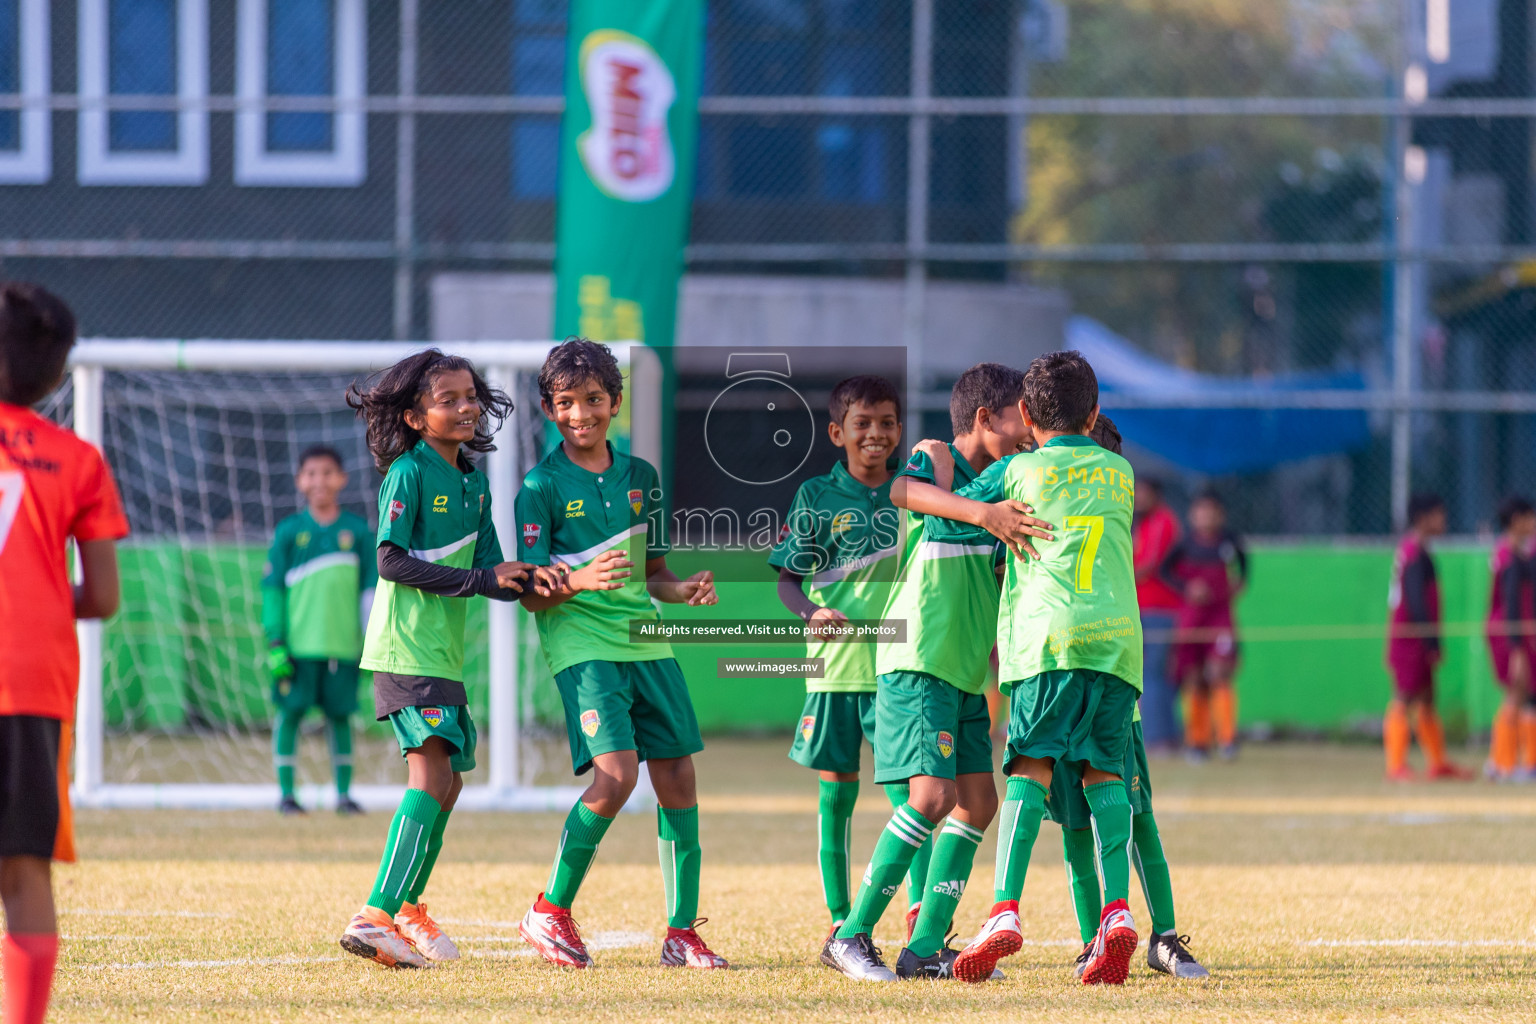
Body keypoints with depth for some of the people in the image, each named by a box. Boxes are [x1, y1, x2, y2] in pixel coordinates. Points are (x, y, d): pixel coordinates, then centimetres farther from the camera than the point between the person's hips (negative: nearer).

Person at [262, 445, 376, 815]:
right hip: (298, 644, -1)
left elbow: (371, 588, 8)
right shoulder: (289, 531, 3)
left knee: (340, 715, 5)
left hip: (343, 643, 1)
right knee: (290, 712, -2)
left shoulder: (357, 530, 6)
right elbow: (272, 588, 3)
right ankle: (286, 794, 4)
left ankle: (344, 794, 12)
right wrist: (275, 642, -4)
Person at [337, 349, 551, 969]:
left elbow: (491, 572, 13)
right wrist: (479, 579, -17)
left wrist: (523, 581, -10)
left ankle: (407, 908, 29)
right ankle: (375, 916, -27)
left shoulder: (474, 484, 15)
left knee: (448, 780, 14)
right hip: (406, 648, -9)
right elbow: (391, 561, -16)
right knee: (431, 772, -20)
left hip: (443, 651, 9)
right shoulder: (407, 474, -9)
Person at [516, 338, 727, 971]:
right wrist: (580, 581, -26)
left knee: (678, 778, 1)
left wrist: (684, 592, -1)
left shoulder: (640, 476, 12)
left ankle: (682, 933, 9)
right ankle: (551, 912, -4)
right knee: (617, 774, -20)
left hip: (644, 640, 6)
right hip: (582, 643, -6)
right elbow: (532, 595, -6)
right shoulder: (542, 486, -4)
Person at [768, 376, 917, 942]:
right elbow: (786, 578, 2)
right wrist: (812, 614, -17)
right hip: (835, 661, -1)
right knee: (836, 788, 4)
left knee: (908, 788, -8)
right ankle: (839, 921, 11)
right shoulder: (817, 496, 2)